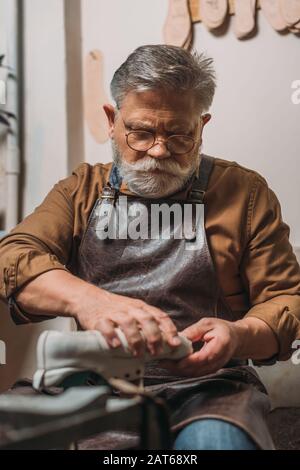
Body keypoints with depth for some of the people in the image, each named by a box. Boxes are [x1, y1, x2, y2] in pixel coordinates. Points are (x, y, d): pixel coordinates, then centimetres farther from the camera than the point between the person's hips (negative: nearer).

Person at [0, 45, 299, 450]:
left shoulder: (244, 193, 8)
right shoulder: (81, 191, 12)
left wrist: (240, 336, -17)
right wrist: (84, 298, -25)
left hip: (209, 385, -1)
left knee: (217, 439, -35)